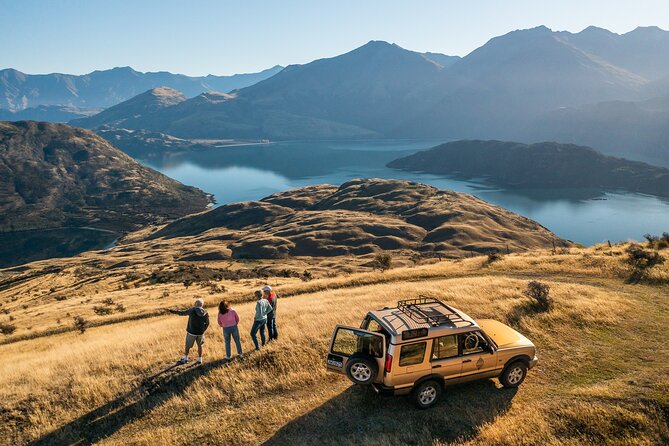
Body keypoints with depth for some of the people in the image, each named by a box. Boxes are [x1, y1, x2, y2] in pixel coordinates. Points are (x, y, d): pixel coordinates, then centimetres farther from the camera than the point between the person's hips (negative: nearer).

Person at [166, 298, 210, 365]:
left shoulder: (192, 310, -16)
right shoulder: (205, 313, -6)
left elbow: (181, 312, -10)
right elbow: (207, 323, 3)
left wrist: (171, 311, -1)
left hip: (192, 332, -3)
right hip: (200, 333, 3)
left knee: (188, 346, 17)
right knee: (199, 345, 21)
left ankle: (185, 359, 32)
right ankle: (199, 359, 28)